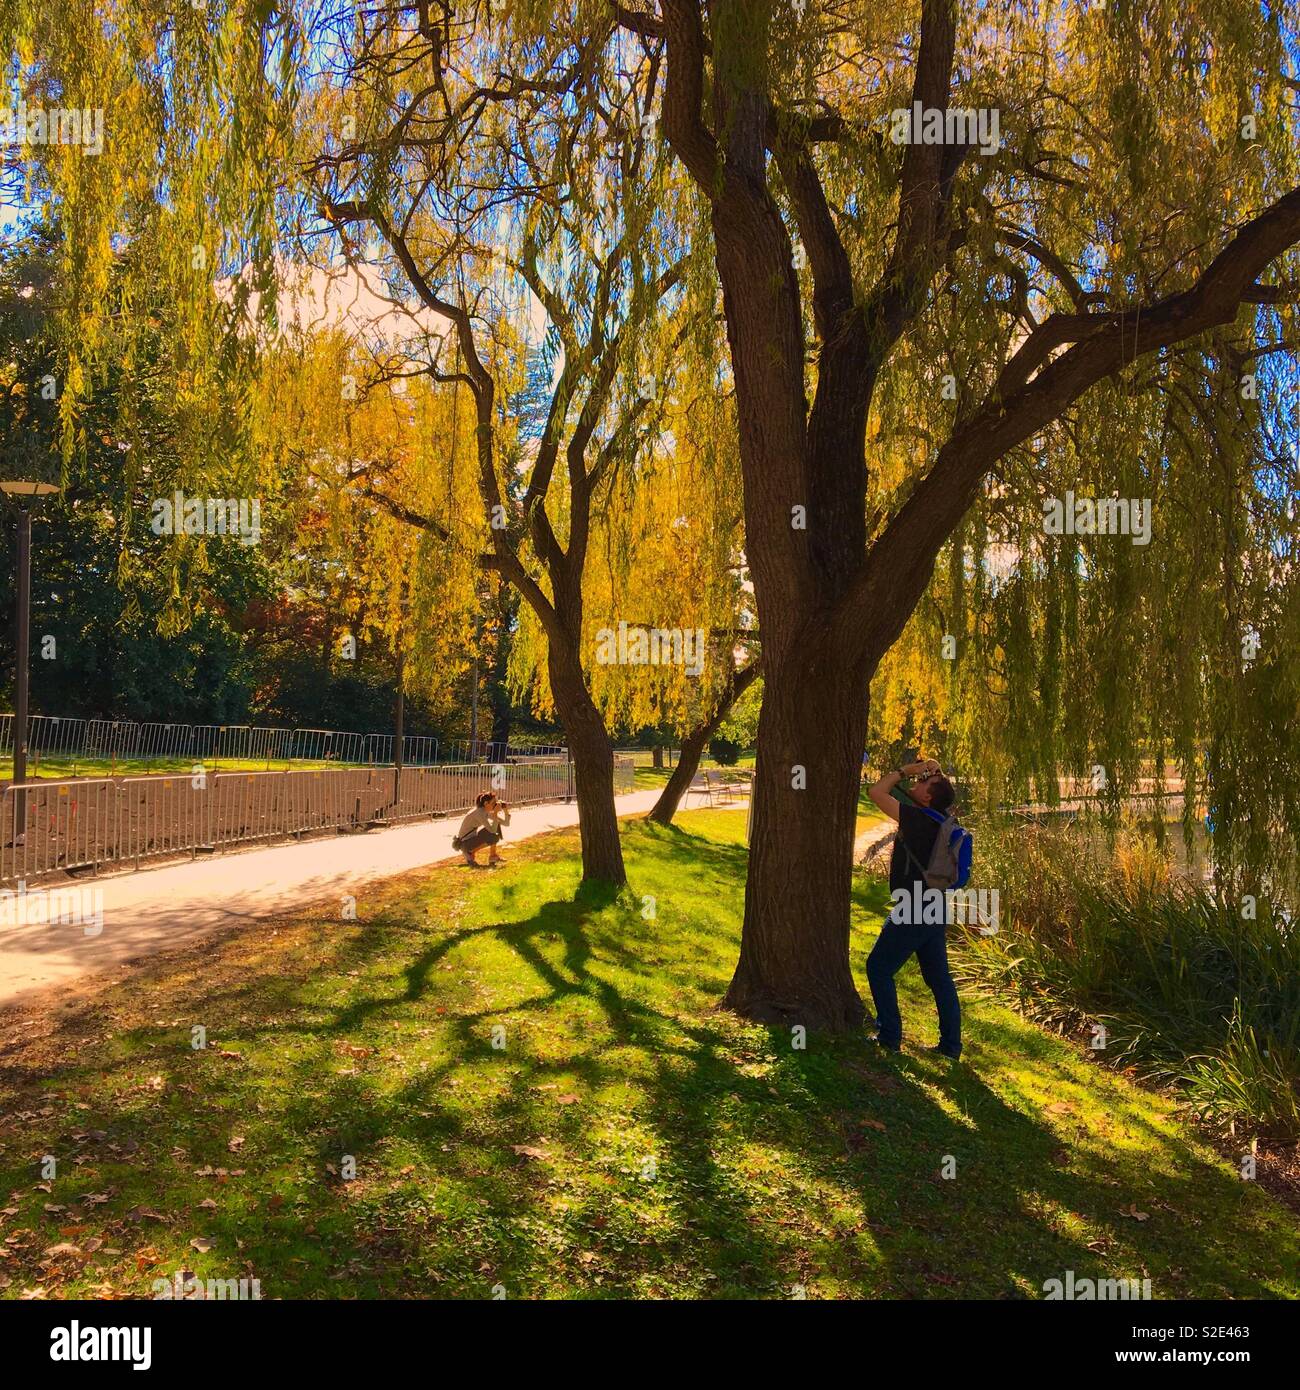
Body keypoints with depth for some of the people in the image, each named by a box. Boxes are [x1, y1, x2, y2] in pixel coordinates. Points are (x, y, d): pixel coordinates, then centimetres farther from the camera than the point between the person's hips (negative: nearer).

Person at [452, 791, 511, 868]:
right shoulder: (479, 812, -24)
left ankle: (493, 856, 7)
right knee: (494, 836, -25)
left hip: (472, 838, 9)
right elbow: (492, 830, -32)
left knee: (496, 825, 4)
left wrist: (506, 811, -12)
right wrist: (495, 813, -29)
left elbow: (506, 823, 4)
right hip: (464, 843, -9)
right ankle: (470, 853, -8)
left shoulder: (489, 812, 1)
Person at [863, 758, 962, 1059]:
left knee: (879, 967, 5)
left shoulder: (918, 818, -20)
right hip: (936, 910, 8)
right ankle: (951, 1044, 20)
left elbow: (876, 791, -20)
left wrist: (906, 771, -10)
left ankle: (890, 1036, 8)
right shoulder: (943, 818, 2)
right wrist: (934, 772, 9)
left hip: (913, 912, -8)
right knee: (939, 977, 15)